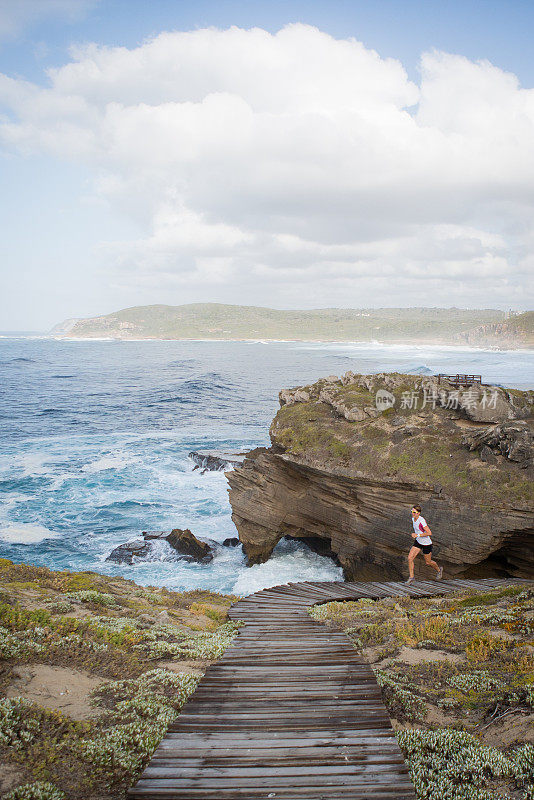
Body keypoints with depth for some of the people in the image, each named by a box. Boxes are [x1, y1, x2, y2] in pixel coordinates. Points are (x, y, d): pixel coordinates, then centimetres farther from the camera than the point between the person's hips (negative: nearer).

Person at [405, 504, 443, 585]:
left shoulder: (421, 521, -28)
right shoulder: (413, 518, -3)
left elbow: (429, 533, -31)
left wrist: (417, 535, -29)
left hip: (426, 544, -7)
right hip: (418, 542, 7)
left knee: (428, 562, 13)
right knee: (410, 558, -6)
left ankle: (439, 570, 44)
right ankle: (411, 578, 6)